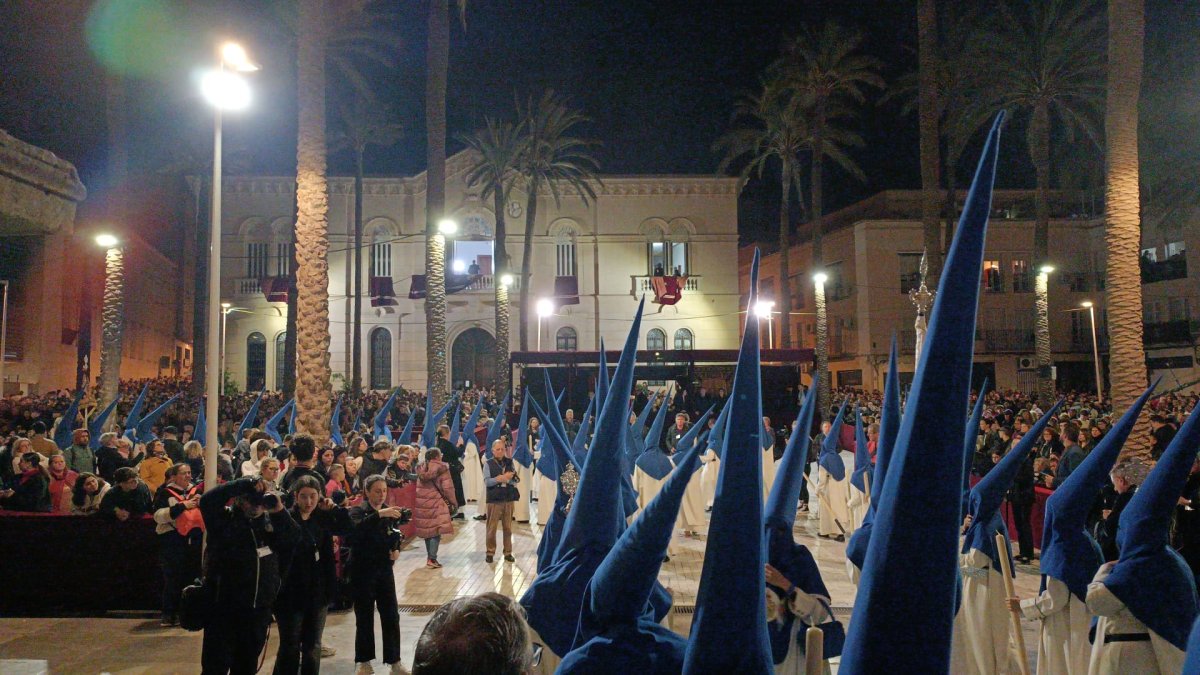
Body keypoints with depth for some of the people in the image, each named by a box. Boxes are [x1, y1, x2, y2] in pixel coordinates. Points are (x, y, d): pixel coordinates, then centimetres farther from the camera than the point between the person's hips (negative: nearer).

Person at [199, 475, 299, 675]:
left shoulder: (270, 521, 9)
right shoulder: (225, 519, -3)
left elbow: (293, 540, -1)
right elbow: (207, 500, -20)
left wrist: (280, 512, -11)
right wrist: (243, 484, -20)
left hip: (259, 608, 4)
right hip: (225, 606, -4)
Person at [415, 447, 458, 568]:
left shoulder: (421, 468, 12)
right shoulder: (441, 467, -7)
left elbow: (419, 486, 17)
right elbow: (447, 487, -8)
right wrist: (453, 502, 4)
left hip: (422, 503, 6)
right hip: (436, 503, -6)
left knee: (428, 529, 15)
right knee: (436, 531, -4)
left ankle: (429, 557, 22)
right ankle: (432, 559, -9)